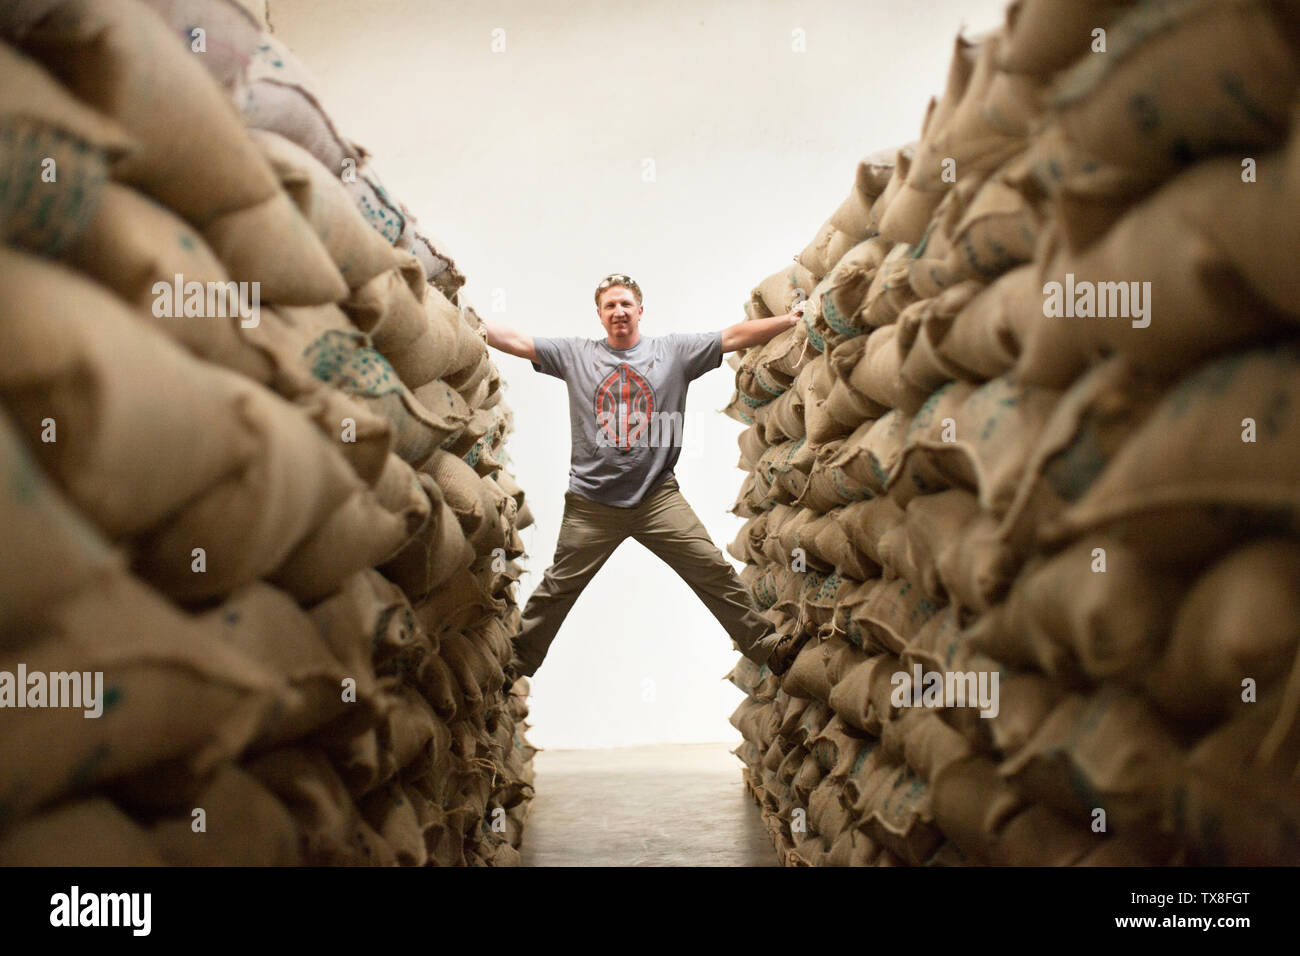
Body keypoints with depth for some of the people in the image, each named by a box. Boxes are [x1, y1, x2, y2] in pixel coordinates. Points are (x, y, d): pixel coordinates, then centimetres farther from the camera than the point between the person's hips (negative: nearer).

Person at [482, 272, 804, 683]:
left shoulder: (673, 350, 5)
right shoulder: (576, 353, 6)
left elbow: (735, 336, 0)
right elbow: (513, 340, 2)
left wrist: (793, 319, -7)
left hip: (658, 496, 0)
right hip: (592, 502, 0)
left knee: (714, 571, -2)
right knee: (557, 588, 10)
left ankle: (767, 648, 12)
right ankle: (516, 665, 25)